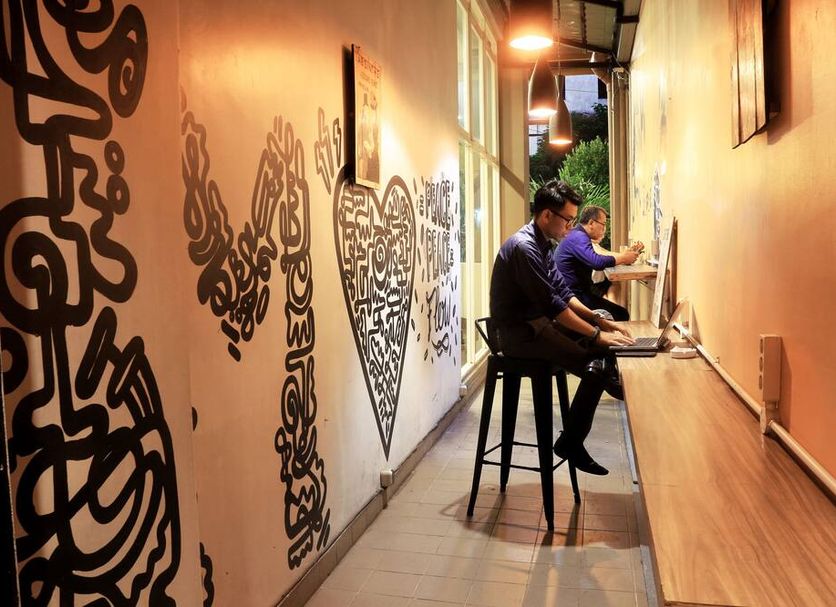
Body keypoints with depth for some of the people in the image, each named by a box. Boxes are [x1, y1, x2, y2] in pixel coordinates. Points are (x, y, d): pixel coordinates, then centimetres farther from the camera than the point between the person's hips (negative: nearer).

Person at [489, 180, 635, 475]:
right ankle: (570, 443, -3)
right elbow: (552, 304, -25)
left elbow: (562, 292, 12)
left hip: (536, 323, 10)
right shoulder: (524, 247, -22)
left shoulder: (541, 244, 10)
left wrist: (600, 321, 2)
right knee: (596, 366, -16)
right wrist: (596, 335, -20)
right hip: (518, 332, -10)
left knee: (605, 347, 4)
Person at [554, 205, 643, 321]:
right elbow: (597, 262, -29)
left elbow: (600, 256, 16)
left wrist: (627, 253, 8)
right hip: (575, 296, -11)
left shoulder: (577, 235, 16)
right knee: (622, 315, -12)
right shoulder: (578, 237, -17)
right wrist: (624, 258, -14)